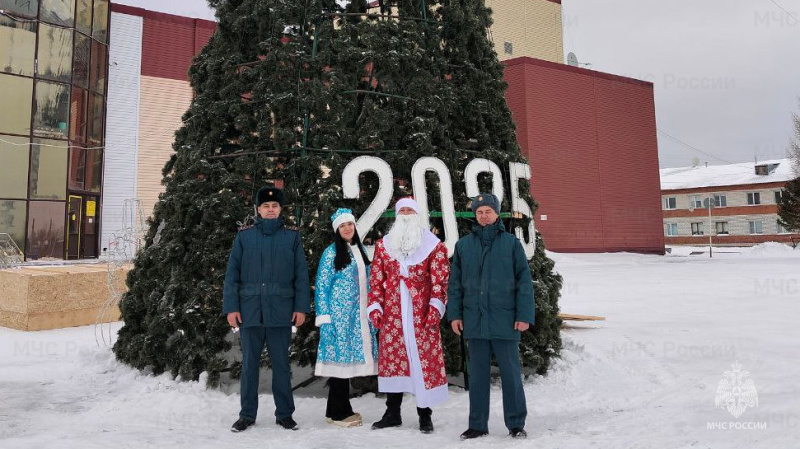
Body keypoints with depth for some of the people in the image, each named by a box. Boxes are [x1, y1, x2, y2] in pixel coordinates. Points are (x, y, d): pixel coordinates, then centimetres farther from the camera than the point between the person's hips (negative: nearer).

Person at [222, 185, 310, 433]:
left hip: (280, 312, 0)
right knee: (249, 363, 10)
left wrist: (301, 307, -2)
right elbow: (232, 274, 4)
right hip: (249, 310, 1)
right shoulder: (244, 236, 5)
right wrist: (231, 307, -3)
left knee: (281, 364, 8)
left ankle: (284, 413, 20)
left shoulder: (292, 236, 4)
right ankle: (247, 414, 23)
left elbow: (301, 274, 3)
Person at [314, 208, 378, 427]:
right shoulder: (331, 252, -3)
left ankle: (341, 409, 19)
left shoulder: (360, 250, 15)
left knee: (349, 358, 8)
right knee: (340, 357, -4)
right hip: (339, 314, -6)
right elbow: (321, 286, -6)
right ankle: (338, 412, 7)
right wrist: (324, 318, -12)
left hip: (359, 315, 6)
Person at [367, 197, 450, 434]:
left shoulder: (434, 245, 4)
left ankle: (425, 414, 13)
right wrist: (375, 306, 3)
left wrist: (435, 307, -13)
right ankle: (392, 412, 21)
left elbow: (440, 280, -3)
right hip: (391, 314, 3)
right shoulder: (383, 244, 12)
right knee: (391, 359, 7)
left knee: (424, 360, -1)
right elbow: (376, 279, 11)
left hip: (422, 314, -3)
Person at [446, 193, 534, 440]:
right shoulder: (463, 245, 8)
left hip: (505, 320, -2)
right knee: (477, 374, 10)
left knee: (510, 373, 6)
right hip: (474, 320, 2)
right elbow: (455, 282, 9)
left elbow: (524, 281, -1)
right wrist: (454, 314, 3)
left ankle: (516, 424, 20)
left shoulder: (511, 243, 1)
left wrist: (524, 315, -7)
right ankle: (477, 424, 21)